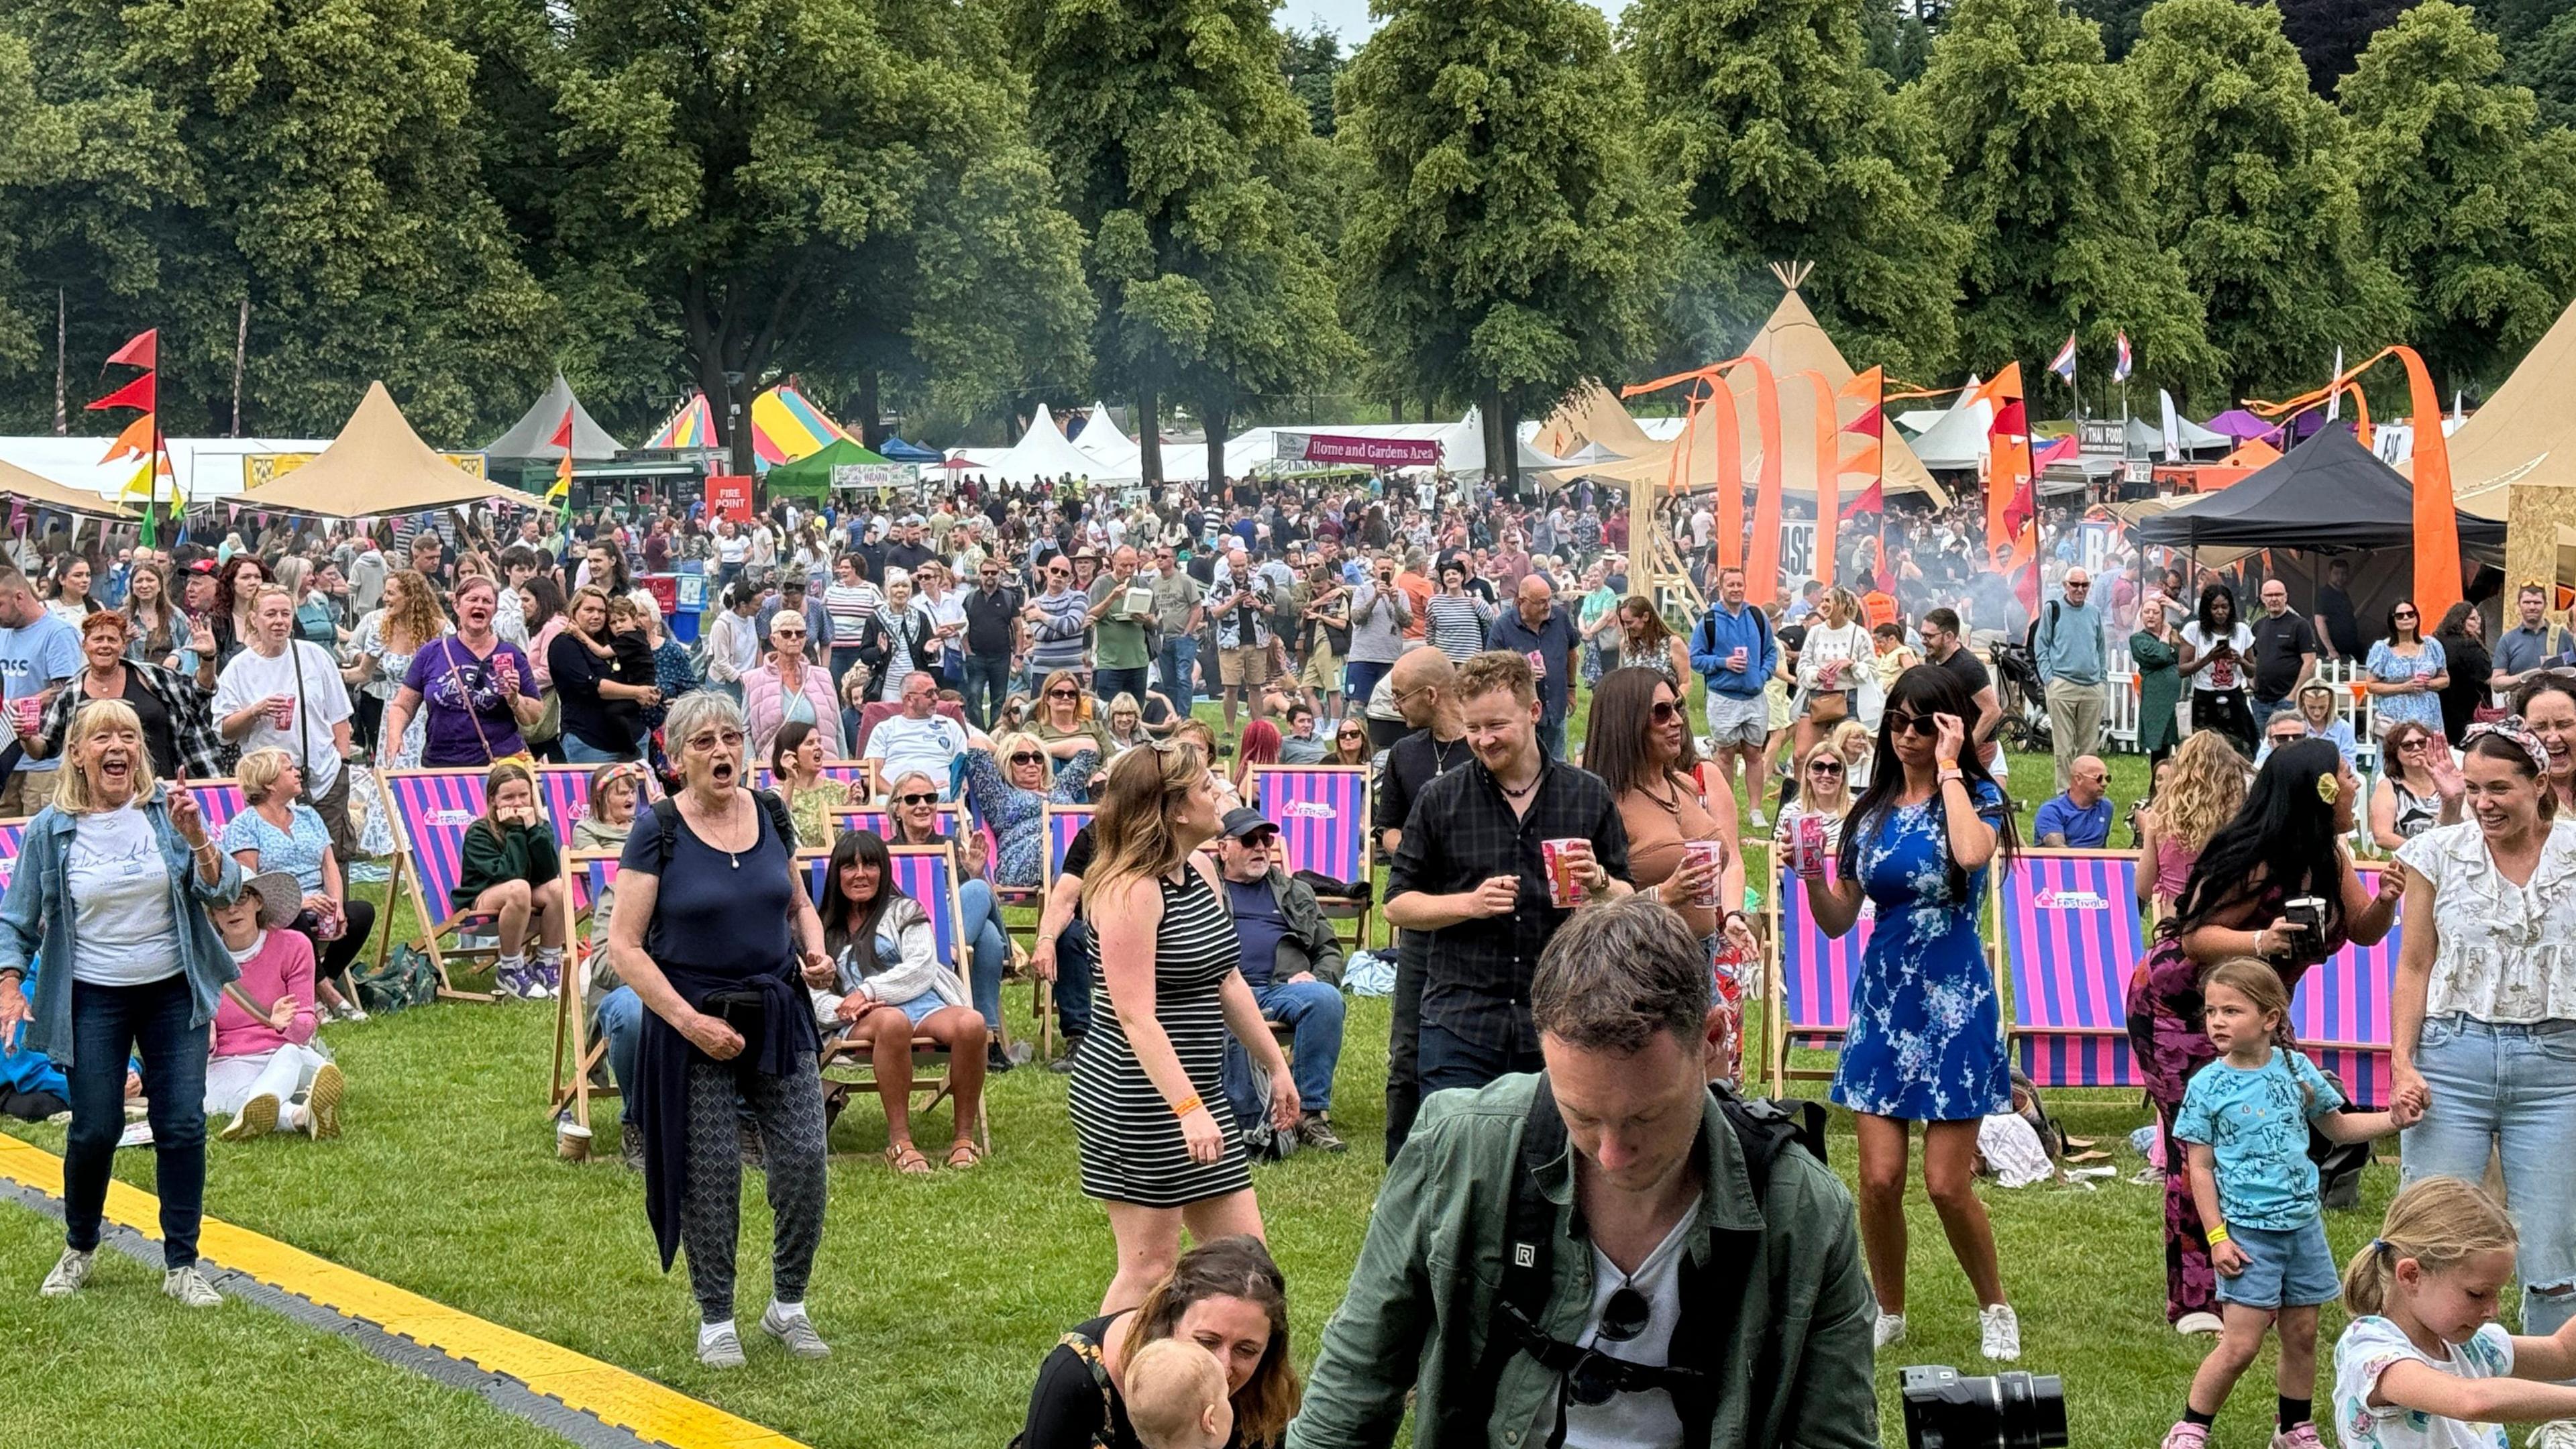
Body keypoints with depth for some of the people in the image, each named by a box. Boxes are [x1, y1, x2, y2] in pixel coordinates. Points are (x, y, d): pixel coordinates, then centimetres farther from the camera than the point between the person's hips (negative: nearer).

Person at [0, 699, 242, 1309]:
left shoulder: (168, 809, -4)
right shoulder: (51, 829, -5)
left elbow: (223, 892, -6)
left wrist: (198, 840, -22)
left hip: (174, 991, 1)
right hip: (93, 1000, -1)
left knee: (182, 1126, -2)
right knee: (95, 1130, 0)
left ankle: (182, 1265, 10)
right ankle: (78, 1249, 26)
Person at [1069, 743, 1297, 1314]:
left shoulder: (1201, 875, 10)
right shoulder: (1130, 891, -18)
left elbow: (1228, 982, 20)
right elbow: (1136, 1016, -24)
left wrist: (1276, 1065, 22)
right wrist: (1187, 1107, -29)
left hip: (1198, 1094, 9)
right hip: (1139, 1098, -9)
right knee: (1150, 1263, -3)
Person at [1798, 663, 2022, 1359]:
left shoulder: (1977, 796, -4)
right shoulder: (1872, 808, 9)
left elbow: (1972, 854, -30)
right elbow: (1837, 919, 9)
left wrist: (1947, 769, -18)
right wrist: (1811, 872, -10)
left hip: (1954, 1002, -4)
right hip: (1883, 995, 4)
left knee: (1948, 1184, -5)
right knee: (1879, 1178, -1)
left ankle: (1995, 1309, 17)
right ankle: (1889, 1314, 17)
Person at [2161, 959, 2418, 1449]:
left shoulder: (2297, 1069, 2)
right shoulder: (2208, 1086, -8)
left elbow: (2336, 1126, 18)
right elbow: (2200, 1168, -5)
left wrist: (2390, 1120, 3)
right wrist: (2217, 1237, -10)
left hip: (2304, 1224, 4)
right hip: (2248, 1232, -4)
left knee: (2302, 1335, 12)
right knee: (2241, 1344, -7)